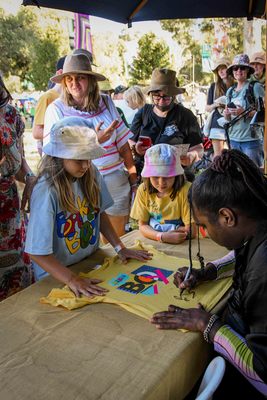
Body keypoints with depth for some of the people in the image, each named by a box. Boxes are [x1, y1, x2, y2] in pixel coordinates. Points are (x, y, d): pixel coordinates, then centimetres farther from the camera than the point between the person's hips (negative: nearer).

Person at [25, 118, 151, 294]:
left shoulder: (91, 174, -8)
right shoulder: (47, 191, -24)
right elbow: (37, 252, -23)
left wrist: (120, 248, -2)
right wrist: (72, 280, -30)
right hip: (56, 274, -3)